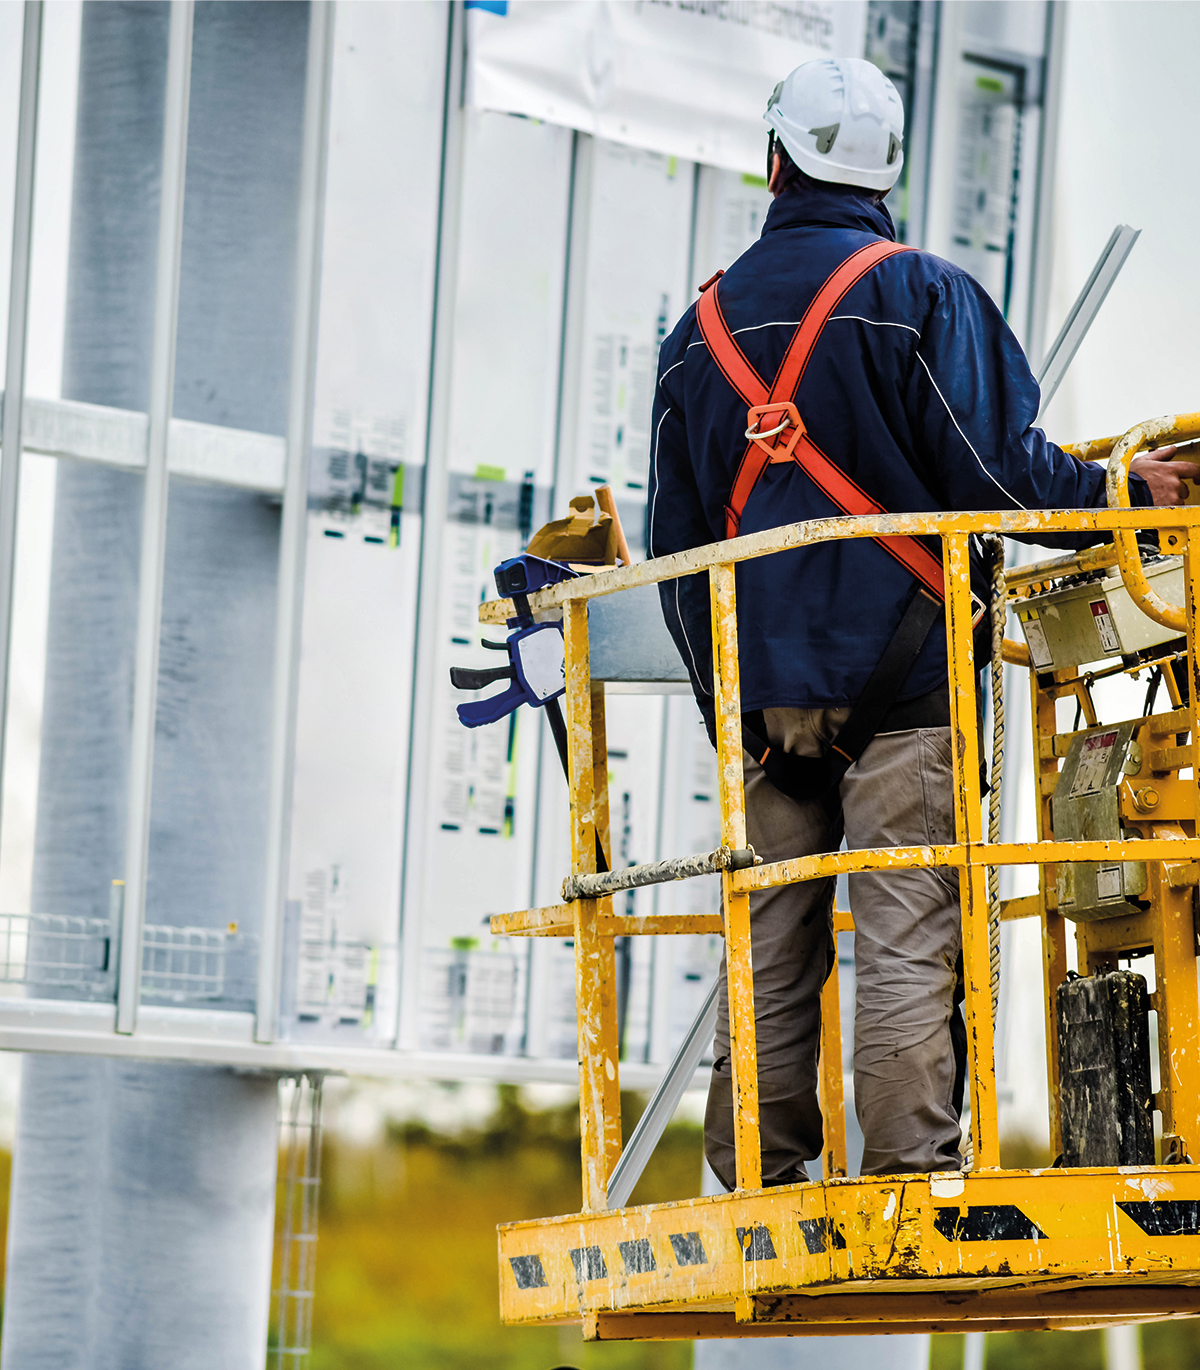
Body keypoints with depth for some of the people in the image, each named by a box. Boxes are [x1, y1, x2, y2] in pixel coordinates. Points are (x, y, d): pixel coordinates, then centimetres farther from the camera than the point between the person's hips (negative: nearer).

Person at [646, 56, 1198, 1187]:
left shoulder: (703, 325, 12)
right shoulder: (923, 295, -3)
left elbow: (675, 541, 15)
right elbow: (998, 468, -11)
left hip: (760, 690, 4)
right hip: (901, 673, -4)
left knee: (770, 954, 6)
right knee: (907, 943, -7)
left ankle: (757, 1193, 6)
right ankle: (913, 1177, -12)